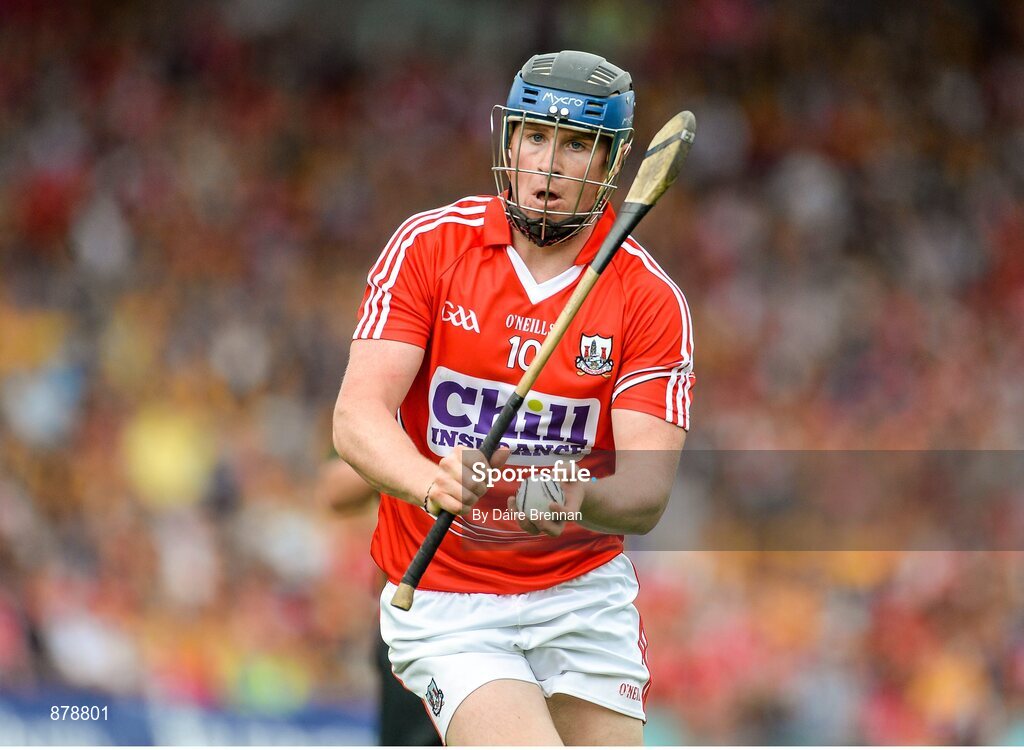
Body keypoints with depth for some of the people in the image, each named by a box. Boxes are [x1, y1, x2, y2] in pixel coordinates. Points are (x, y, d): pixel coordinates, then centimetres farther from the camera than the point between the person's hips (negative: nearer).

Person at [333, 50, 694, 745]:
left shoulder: (650, 299, -4)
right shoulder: (430, 245, -5)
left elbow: (648, 489, -13)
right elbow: (358, 418, -14)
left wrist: (577, 499, -36)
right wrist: (434, 484, -35)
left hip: (584, 593, 3)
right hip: (442, 601, -3)